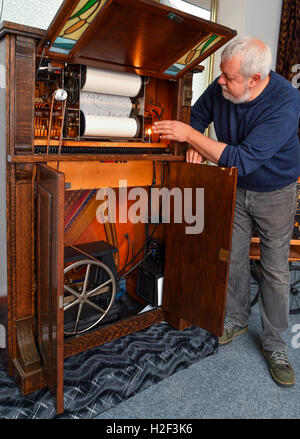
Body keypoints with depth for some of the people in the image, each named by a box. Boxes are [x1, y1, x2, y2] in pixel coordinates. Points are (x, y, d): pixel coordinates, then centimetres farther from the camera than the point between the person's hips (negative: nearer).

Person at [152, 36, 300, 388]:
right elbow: (199, 113, 7)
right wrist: (196, 145, -14)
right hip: (235, 188, 5)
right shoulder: (223, 87, -14)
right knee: (233, 258, 11)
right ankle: (237, 319, 33)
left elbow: (243, 159, -37)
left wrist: (190, 135, -33)